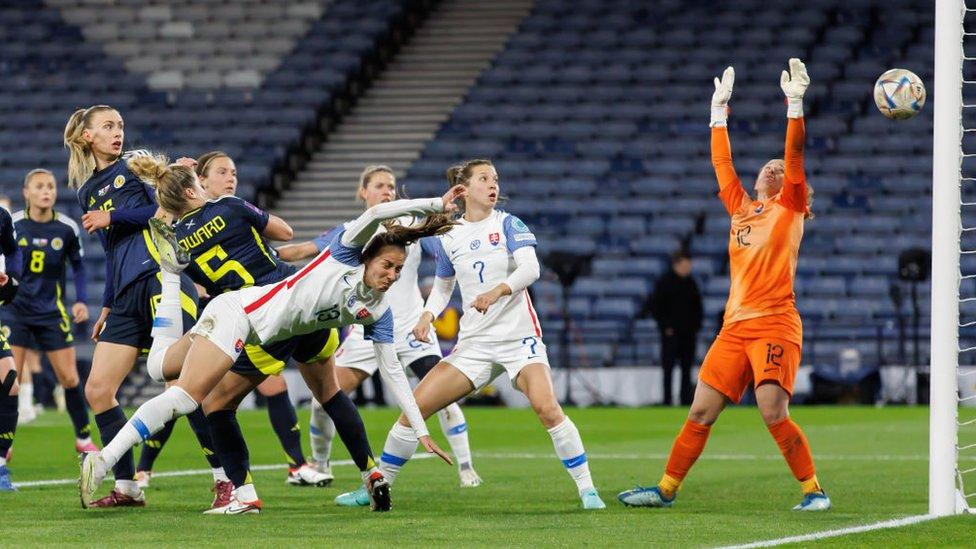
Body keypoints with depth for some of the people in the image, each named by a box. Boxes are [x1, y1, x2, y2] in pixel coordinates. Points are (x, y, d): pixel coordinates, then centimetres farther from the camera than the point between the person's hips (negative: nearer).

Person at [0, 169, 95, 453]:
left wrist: (81, 301, -2)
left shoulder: (67, 228, -5)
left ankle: (83, 438, 18)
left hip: (51, 312, 1)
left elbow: (78, 266, 8)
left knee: (69, 378, 1)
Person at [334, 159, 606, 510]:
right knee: (416, 406, -4)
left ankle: (586, 488, -15)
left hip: (519, 337, -3)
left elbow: (530, 268, -18)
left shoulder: (508, 225, -2)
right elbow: (442, 286, 21)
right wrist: (428, 315, 0)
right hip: (474, 343, 3)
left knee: (547, 408, -26)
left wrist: (497, 291, -36)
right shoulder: (448, 237, 8)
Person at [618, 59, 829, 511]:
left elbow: (795, 159, -6)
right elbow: (722, 163, 26)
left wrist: (795, 104, -13)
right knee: (700, 412, 5)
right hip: (735, 326, 6)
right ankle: (666, 489, 13)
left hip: (775, 324, -6)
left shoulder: (790, 208, 5)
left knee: (774, 413, -17)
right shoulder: (741, 209, 18)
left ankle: (814, 490, -6)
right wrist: (719, 110, 27)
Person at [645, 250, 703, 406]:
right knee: (668, 367, -4)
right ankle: (668, 400, -2)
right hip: (671, 333, -5)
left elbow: (698, 306, 20)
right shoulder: (664, 282, -4)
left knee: (687, 368, 5)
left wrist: (697, 325, 7)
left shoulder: (691, 284, 12)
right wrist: (665, 326, -10)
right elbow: (653, 306, -5)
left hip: (689, 333, 5)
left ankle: (686, 399, 7)